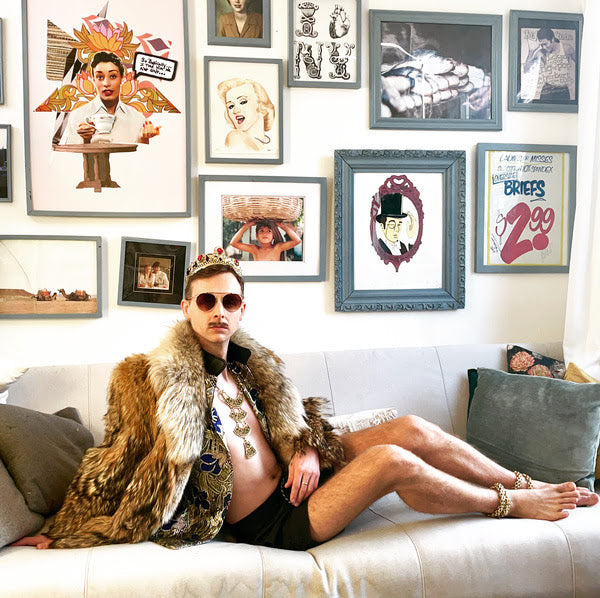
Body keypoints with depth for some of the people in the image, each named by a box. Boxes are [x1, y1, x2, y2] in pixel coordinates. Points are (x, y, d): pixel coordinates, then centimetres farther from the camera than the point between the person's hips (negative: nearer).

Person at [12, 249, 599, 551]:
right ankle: (510, 505, -1)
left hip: (294, 477, 7)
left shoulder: (252, 364, 4)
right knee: (392, 462, -25)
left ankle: (529, 483, 9)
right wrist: (61, 535, -3)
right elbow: (113, 464, -8)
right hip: (269, 523, -7)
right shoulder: (154, 381, -16)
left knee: (412, 429, -8)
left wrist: (308, 450, -5)